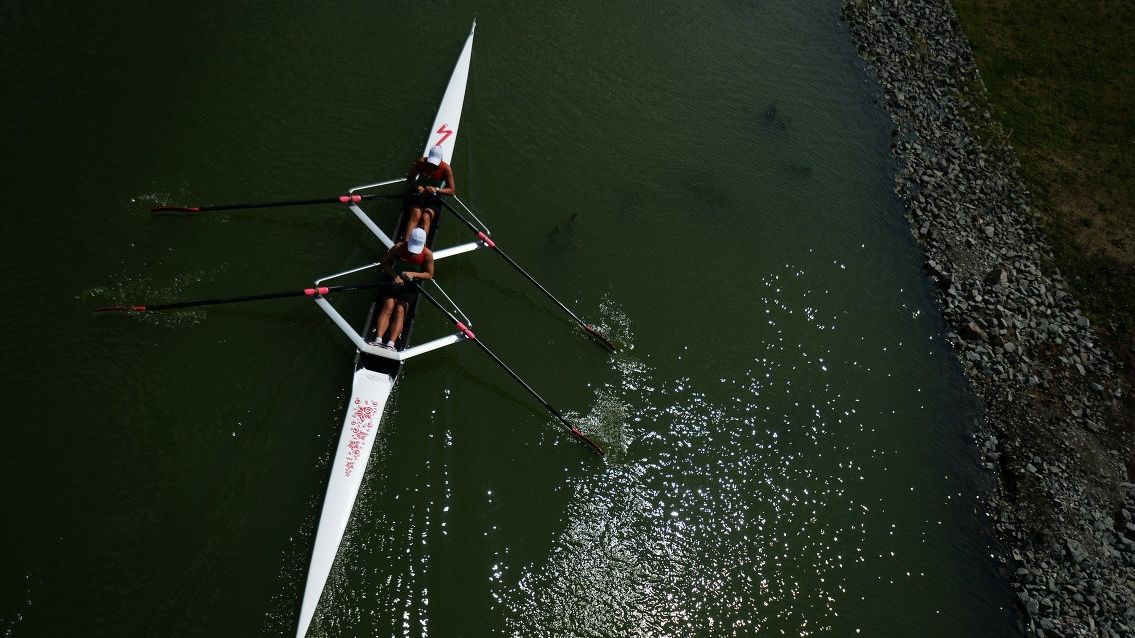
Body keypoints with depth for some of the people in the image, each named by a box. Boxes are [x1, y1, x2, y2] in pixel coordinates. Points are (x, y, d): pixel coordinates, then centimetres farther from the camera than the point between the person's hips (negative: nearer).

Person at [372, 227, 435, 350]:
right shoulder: (399, 247, -9)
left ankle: (390, 344, -33)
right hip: (394, 280, 1)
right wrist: (394, 275, -17)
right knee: (388, 306, -21)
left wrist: (413, 274, -18)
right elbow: (384, 262, 0)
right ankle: (378, 340, -31)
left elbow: (429, 275, -1)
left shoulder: (427, 254, -10)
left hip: (410, 285, -1)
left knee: (400, 310, -20)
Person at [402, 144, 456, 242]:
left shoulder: (446, 169, -14)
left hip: (434, 198, 0)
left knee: (426, 217, -26)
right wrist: (417, 187, -21)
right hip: (419, 193, 1)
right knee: (416, 214, -26)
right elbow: (409, 178, -1)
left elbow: (452, 190, -10)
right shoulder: (421, 162, -11)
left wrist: (437, 190, -25)